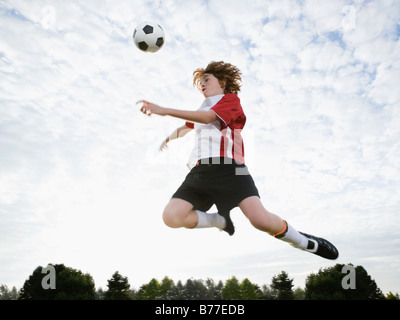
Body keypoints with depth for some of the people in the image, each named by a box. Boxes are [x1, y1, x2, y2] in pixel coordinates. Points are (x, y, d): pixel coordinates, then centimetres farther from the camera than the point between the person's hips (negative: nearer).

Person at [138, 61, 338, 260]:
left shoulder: (230, 98, 13)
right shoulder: (201, 110, 35)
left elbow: (208, 118, -7)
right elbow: (185, 128, 56)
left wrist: (164, 111, -13)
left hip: (228, 167, -6)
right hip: (200, 171, 6)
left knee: (260, 219, -24)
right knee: (171, 216, -19)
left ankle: (306, 243, 5)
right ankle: (222, 221, 6)